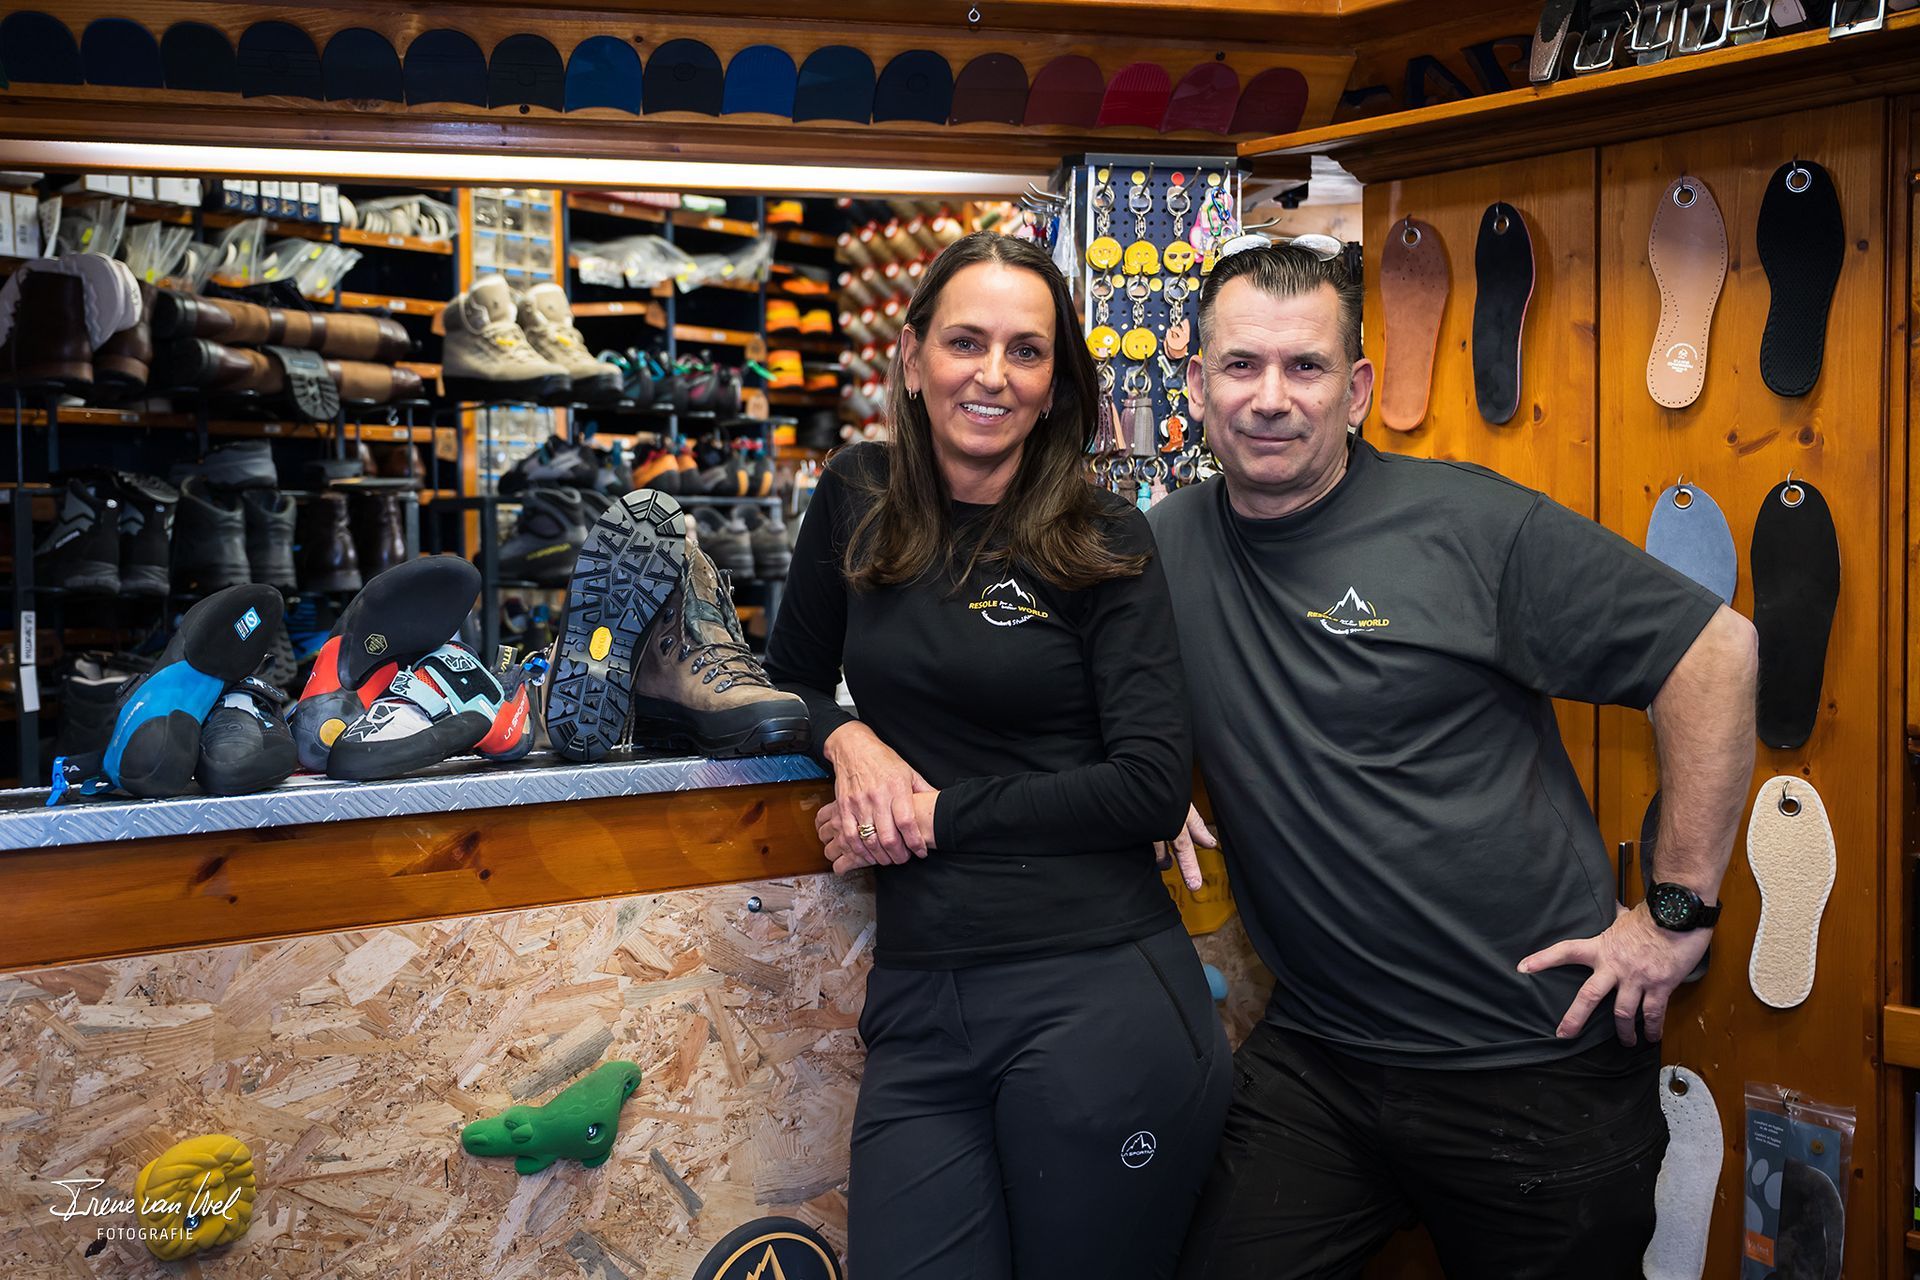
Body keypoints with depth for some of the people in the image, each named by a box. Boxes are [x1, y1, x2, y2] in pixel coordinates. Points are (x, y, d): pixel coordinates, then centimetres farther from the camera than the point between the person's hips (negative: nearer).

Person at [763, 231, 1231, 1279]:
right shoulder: (856, 500, 7)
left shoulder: (1106, 544, -4)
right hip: (919, 1006, 3)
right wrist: (849, 740, -5)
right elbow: (793, 676, 18)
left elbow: (1152, 787, -10)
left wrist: (936, 813, -11)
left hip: (1099, 996, -3)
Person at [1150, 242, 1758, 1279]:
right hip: (1313, 1062, 3)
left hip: (1538, 1065, -3)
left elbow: (1713, 649, -9)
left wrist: (1679, 907, -9)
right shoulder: (1165, 550, 2)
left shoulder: (1468, 523, -10)